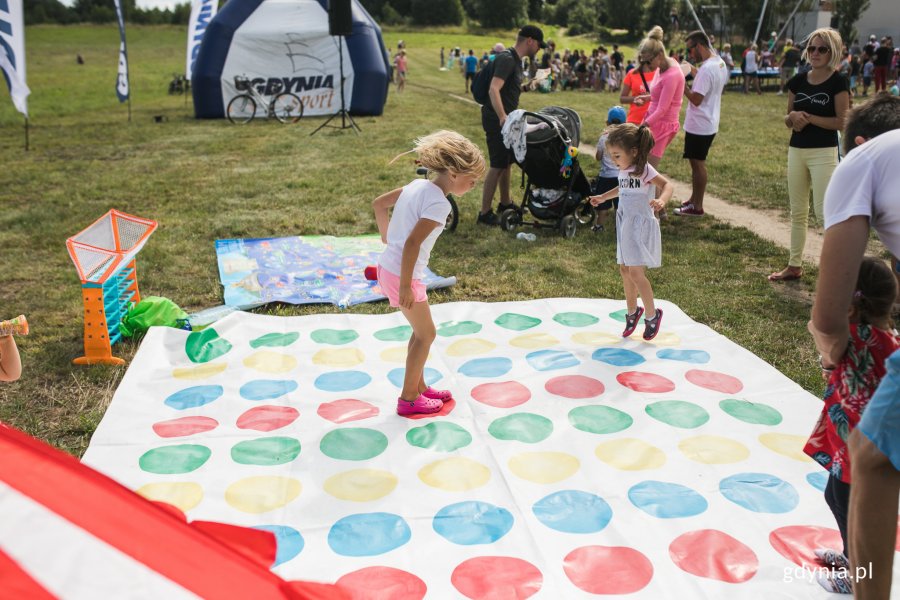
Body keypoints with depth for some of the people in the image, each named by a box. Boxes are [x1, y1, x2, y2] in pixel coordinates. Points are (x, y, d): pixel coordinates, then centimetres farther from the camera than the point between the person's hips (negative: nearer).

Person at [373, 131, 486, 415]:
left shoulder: (417, 185, 6)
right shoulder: (439, 203, -20)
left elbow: (379, 203, 16)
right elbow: (412, 243, -28)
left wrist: (387, 236, 25)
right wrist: (406, 286, -23)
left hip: (387, 266, 9)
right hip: (402, 275, -9)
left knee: (422, 330, 21)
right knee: (426, 334, 8)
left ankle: (419, 387, 34)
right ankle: (409, 398, 18)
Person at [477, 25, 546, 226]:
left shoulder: (516, 60, 14)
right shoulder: (507, 59, -18)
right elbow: (493, 89, -30)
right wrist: (502, 117, -38)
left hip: (507, 119, 10)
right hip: (496, 120, -10)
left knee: (507, 162, 18)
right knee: (498, 165, -8)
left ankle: (505, 204, 33)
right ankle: (485, 213, -3)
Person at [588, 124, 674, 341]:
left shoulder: (644, 169, -17)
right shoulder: (623, 170, 7)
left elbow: (667, 184, -27)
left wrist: (662, 200, -46)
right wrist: (602, 197, 35)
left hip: (640, 224, -8)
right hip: (625, 224, 8)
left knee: (635, 273, -10)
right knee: (625, 270, 14)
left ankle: (653, 314, 7)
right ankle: (632, 311, 31)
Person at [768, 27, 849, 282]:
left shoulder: (838, 82, -7)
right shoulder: (798, 81, 8)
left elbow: (842, 122, -11)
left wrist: (809, 118, -16)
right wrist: (793, 117, -10)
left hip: (824, 153, -6)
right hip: (796, 151, 6)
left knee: (824, 211, -8)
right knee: (797, 211, 12)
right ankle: (794, 265, 23)